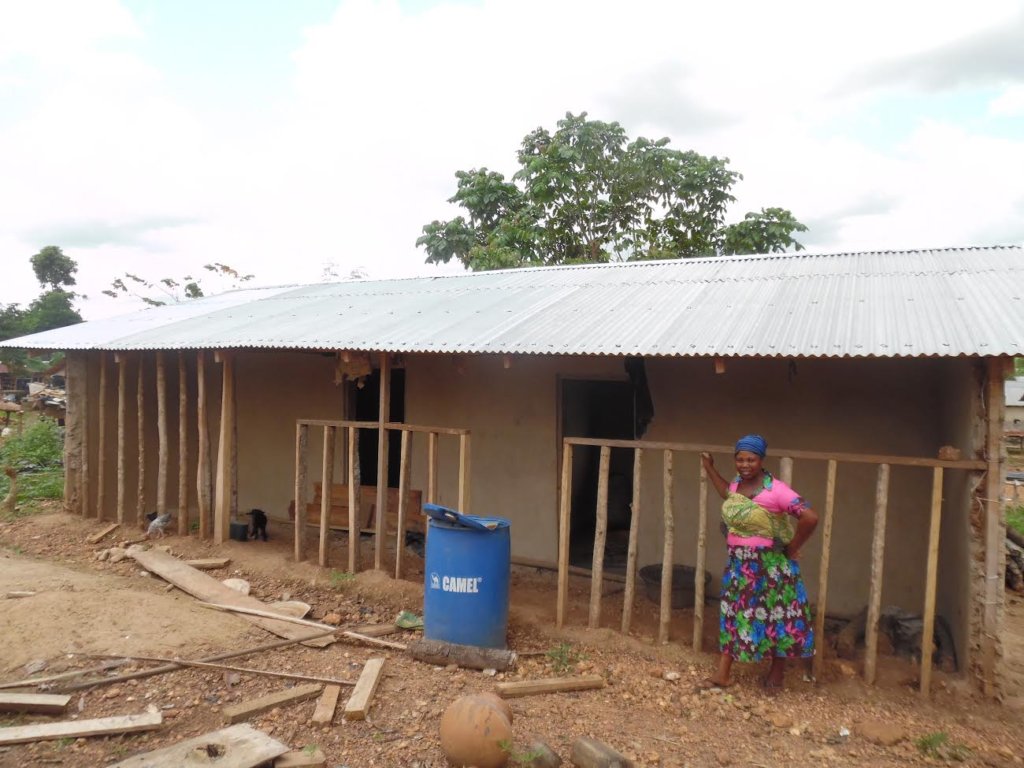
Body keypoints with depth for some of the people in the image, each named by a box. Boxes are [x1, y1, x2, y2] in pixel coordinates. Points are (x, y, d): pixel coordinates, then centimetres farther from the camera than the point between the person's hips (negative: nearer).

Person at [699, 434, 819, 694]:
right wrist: (709, 468, 26)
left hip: (769, 565, -7)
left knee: (775, 617, 10)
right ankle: (723, 674, 19)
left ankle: (777, 672, 31)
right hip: (738, 563, 7)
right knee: (732, 615, 10)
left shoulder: (775, 490, -22)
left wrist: (791, 548, -16)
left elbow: (810, 517, -27)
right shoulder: (738, 483, 2)